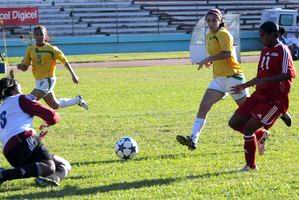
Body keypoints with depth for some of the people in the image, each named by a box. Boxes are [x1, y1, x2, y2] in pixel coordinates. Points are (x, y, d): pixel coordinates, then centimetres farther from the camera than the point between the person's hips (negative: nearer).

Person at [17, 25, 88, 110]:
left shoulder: (51, 49, -11)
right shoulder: (30, 49, 2)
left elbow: (64, 61, -3)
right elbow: (25, 66, 4)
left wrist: (73, 75, -1)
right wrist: (20, 66, -19)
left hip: (48, 80, -6)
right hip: (38, 81, 6)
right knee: (55, 105, 18)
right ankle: (77, 100, 38)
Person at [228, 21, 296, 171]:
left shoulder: (282, 51, -12)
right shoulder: (265, 51, 15)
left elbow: (288, 74, -25)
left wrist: (265, 80, -29)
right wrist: (244, 86, 27)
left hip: (275, 99, -9)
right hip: (259, 95, 9)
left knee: (249, 127, -17)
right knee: (234, 123, 2)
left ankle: (251, 165, -3)